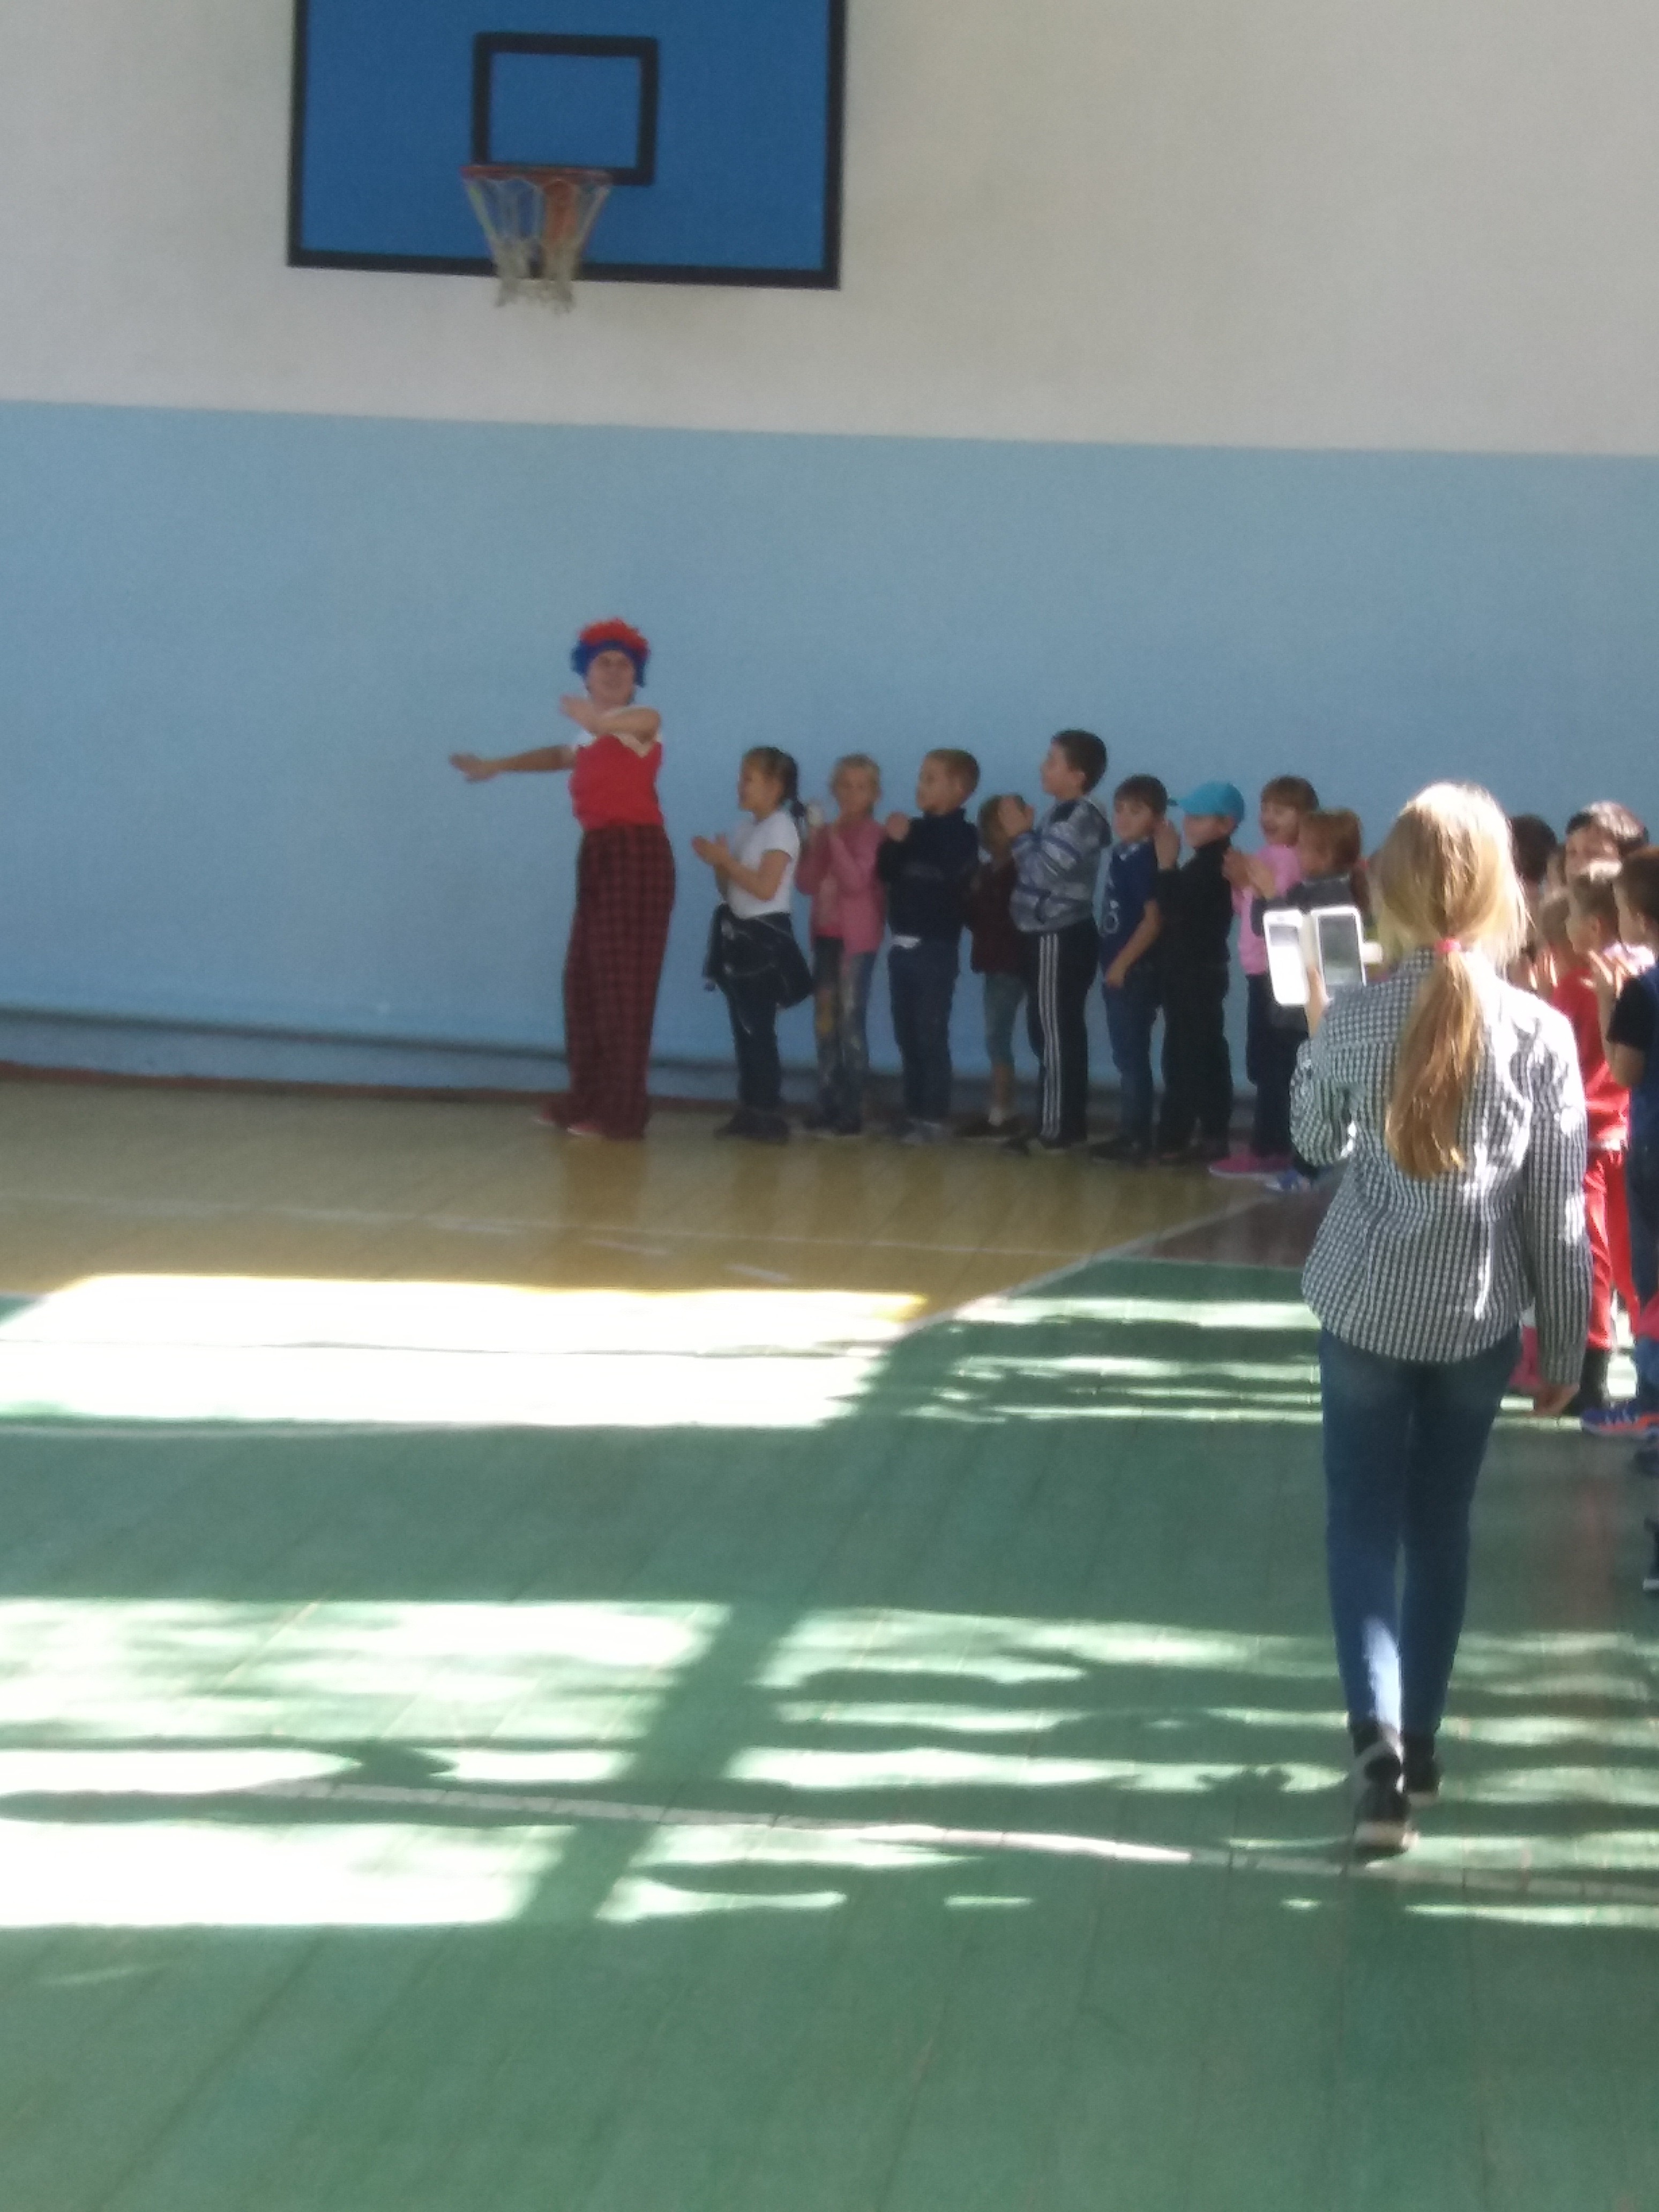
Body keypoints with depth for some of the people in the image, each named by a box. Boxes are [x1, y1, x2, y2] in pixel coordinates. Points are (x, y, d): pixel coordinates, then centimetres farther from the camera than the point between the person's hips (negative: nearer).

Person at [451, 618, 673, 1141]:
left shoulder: (641, 723, -7)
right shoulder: (594, 736, 19)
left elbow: (642, 721, -33)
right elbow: (563, 755, 42)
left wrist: (595, 717, -56)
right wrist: (495, 766, 51)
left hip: (636, 853, -9)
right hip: (599, 853, 9)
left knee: (622, 980, -9)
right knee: (585, 978, 10)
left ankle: (622, 1110, -7)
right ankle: (589, 1099, 18)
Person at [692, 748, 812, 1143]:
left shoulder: (781, 829, -12)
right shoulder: (745, 829, 13)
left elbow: (765, 887, -22)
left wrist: (725, 860, -17)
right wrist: (717, 863, -2)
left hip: (765, 936, -9)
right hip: (739, 934, 9)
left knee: (759, 1028, -10)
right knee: (743, 1028, 9)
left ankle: (771, 1115, -8)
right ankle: (749, 1109, 12)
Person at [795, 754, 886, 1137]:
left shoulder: (873, 835, -7)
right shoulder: (825, 832, 11)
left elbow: (856, 882, -20)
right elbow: (805, 883, 5)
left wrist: (834, 837, -17)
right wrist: (816, 841, -7)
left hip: (857, 939, -7)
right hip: (825, 935, 7)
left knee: (850, 1022, -10)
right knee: (825, 1022, 8)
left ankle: (852, 1113, -10)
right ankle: (828, 1106, 14)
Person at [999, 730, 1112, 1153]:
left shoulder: (1078, 818, -16)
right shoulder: (1064, 814, 16)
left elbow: (1043, 872, -22)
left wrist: (1021, 834, -12)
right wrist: (1025, 833, 3)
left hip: (1058, 940, -10)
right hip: (1051, 938, 10)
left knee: (1054, 1034, -7)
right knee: (1058, 1034, 12)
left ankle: (1056, 1130, -5)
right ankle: (1067, 1125, 15)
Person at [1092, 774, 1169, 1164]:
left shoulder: (1144, 859, -15)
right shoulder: (1121, 855, 12)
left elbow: (1154, 919, -20)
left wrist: (1122, 964, -18)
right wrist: (1112, 964, 13)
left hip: (1135, 971, -9)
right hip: (1118, 969, 9)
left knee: (1133, 1056, -5)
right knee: (1126, 1055, 14)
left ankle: (1138, 1137, -1)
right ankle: (1129, 1132, 21)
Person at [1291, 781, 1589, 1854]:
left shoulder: (1355, 1015, -11)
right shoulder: (1542, 1033, -11)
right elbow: (1559, 1212, -5)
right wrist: (1565, 1344, 6)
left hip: (1366, 1306, -1)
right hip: (1480, 1316, 1)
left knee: (1364, 1525, 6)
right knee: (1442, 1527, 17)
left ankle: (1379, 1737, -13)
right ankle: (1417, 1744, 24)